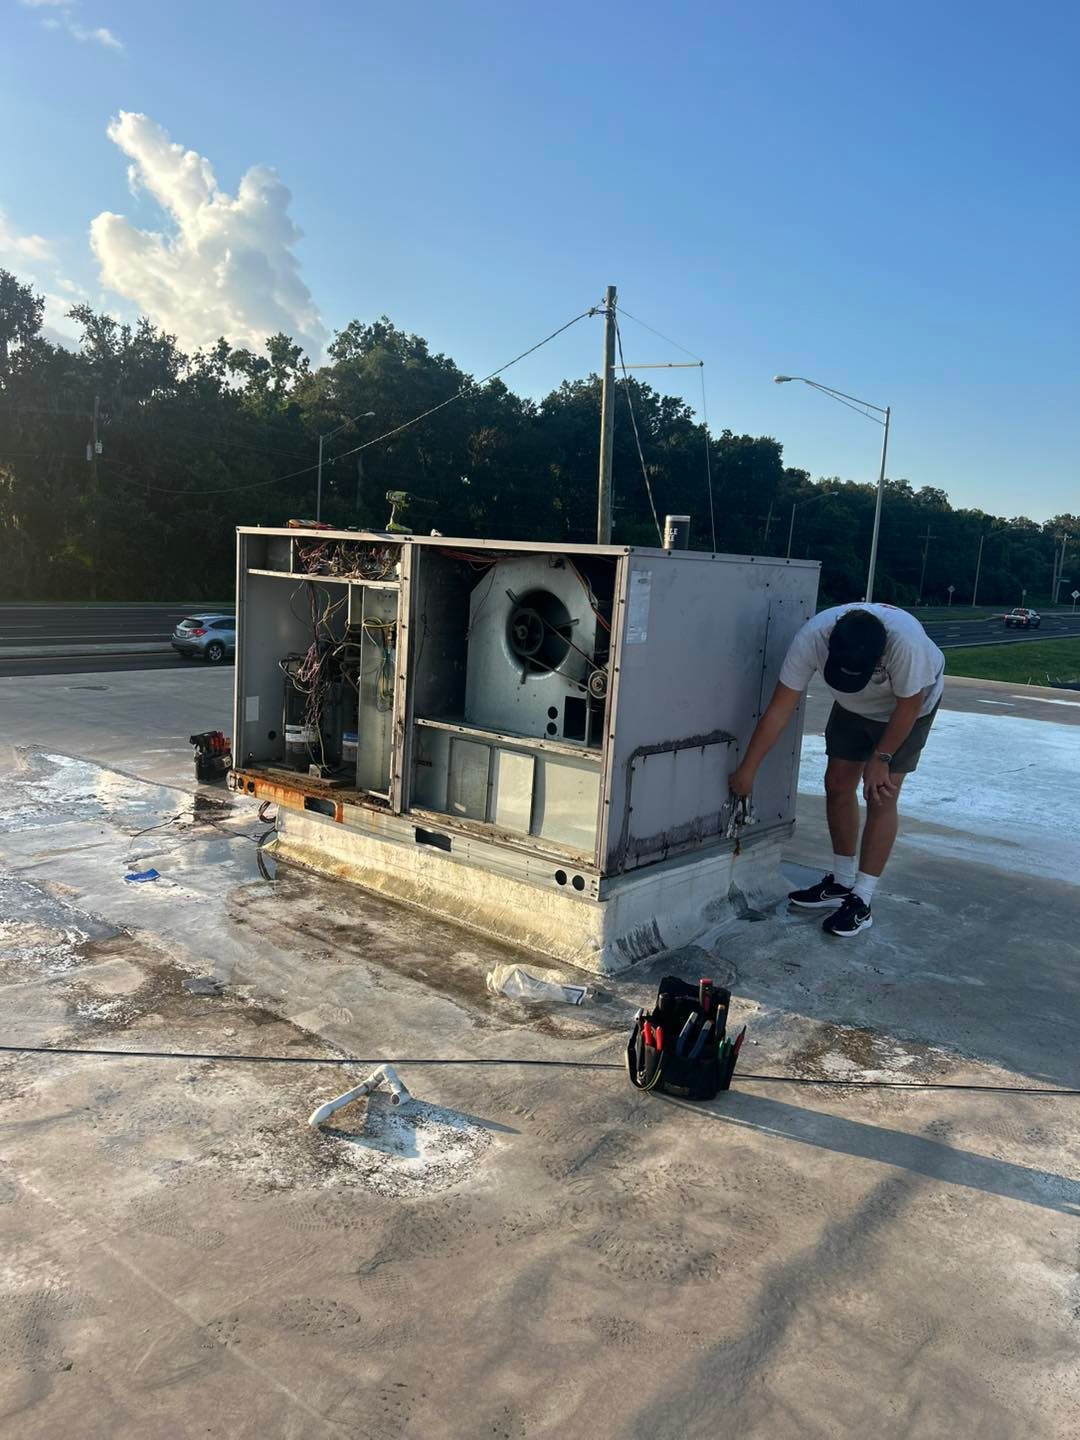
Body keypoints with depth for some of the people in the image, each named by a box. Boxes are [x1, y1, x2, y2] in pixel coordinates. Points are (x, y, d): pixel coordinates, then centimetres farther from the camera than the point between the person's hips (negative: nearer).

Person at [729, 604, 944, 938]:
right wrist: (747, 770, -23)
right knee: (837, 784, 3)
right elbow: (779, 708, -27)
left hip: (906, 708, -4)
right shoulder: (812, 637, -34)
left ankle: (861, 903, -3)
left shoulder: (906, 640, -44)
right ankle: (841, 883, 20)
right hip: (852, 707, 4)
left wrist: (880, 758, -17)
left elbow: (909, 704, -26)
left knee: (880, 796, -10)